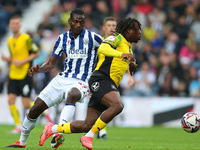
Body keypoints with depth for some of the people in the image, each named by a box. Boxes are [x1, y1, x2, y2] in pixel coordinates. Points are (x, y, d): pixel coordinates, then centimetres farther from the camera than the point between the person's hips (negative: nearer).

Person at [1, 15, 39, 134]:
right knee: (11, 100, -6)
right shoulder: (10, 41, 12)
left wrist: (22, 61, -15)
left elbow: (36, 53, -7)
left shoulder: (26, 38, -8)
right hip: (13, 75, 6)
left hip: (25, 74, -6)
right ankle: (18, 126, 3)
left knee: (26, 104, -7)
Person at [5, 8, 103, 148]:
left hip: (81, 82, -5)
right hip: (62, 79, 5)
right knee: (37, 107, -2)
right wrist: (38, 69, -8)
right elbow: (51, 63, 12)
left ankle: (59, 133, -53)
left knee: (72, 94, -41)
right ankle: (22, 141, 19)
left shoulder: (91, 37, -1)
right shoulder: (63, 38, 10)